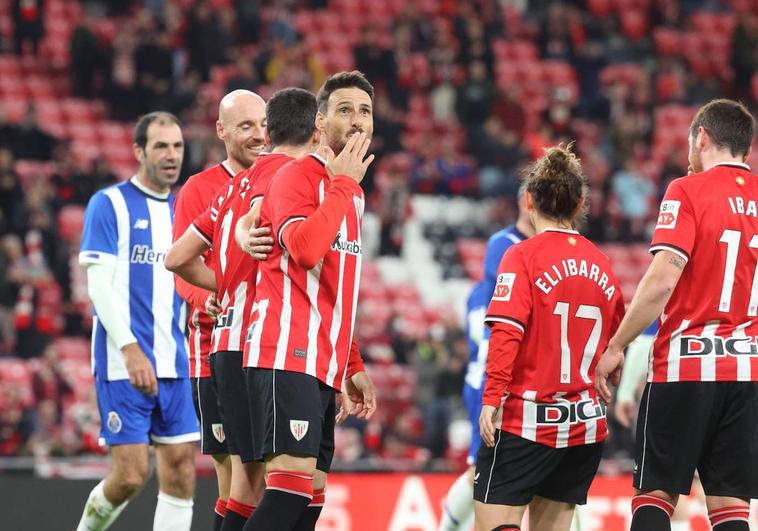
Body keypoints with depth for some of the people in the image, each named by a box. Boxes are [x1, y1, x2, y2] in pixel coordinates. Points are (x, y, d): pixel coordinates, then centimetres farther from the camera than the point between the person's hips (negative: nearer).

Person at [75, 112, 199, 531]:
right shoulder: (109, 204, -4)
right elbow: (99, 283, -11)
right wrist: (131, 349, -21)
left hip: (173, 364, 6)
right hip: (123, 364, -6)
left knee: (181, 469, -1)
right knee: (131, 473, -8)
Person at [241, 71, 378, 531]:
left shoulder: (353, 193, 21)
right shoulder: (298, 177, -6)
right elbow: (303, 248, -26)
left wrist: (353, 367, 23)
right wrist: (343, 182, -15)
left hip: (324, 366, 9)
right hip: (287, 354, -9)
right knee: (291, 484, -20)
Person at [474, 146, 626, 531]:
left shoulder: (523, 256, -7)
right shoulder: (599, 263, 8)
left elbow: (507, 330, -17)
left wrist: (492, 398, -19)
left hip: (526, 419, -6)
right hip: (586, 424, 6)